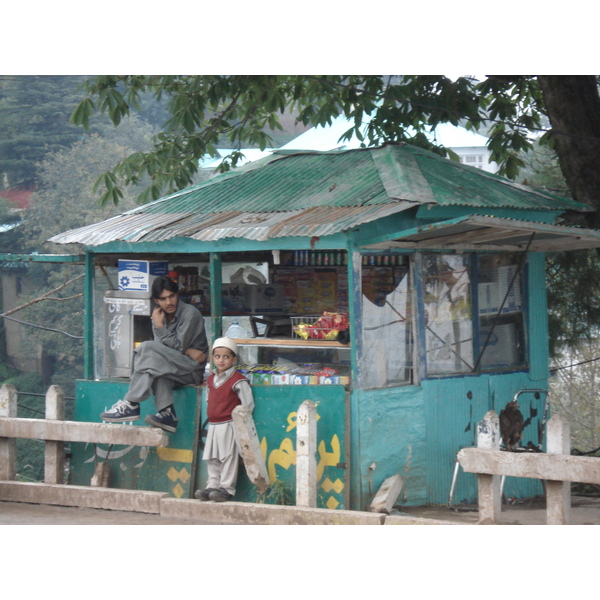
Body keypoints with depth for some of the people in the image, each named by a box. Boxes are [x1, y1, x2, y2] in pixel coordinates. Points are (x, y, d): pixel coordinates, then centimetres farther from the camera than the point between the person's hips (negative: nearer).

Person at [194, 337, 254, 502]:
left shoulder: (238, 380, -10)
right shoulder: (211, 379, 12)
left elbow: (248, 405, -10)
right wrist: (211, 416, 14)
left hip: (229, 426, -7)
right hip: (213, 426, 7)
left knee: (228, 458, -4)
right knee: (212, 459, 10)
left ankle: (227, 489, 1)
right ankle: (212, 487, 16)